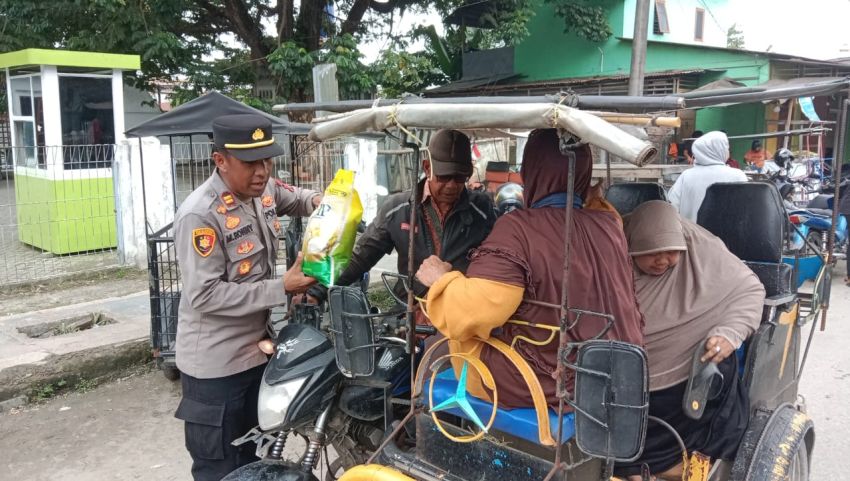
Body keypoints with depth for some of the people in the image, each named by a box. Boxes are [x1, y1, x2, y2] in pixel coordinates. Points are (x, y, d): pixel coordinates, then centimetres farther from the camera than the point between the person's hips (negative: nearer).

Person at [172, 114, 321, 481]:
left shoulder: (263, 189, 0)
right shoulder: (199, 215, -24)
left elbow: (295, 198, 22)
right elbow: (206, 296, -26)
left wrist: (322, 201, -1)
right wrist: (282, 288, -25)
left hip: (256, 351, 8)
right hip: (215, 366, -8)